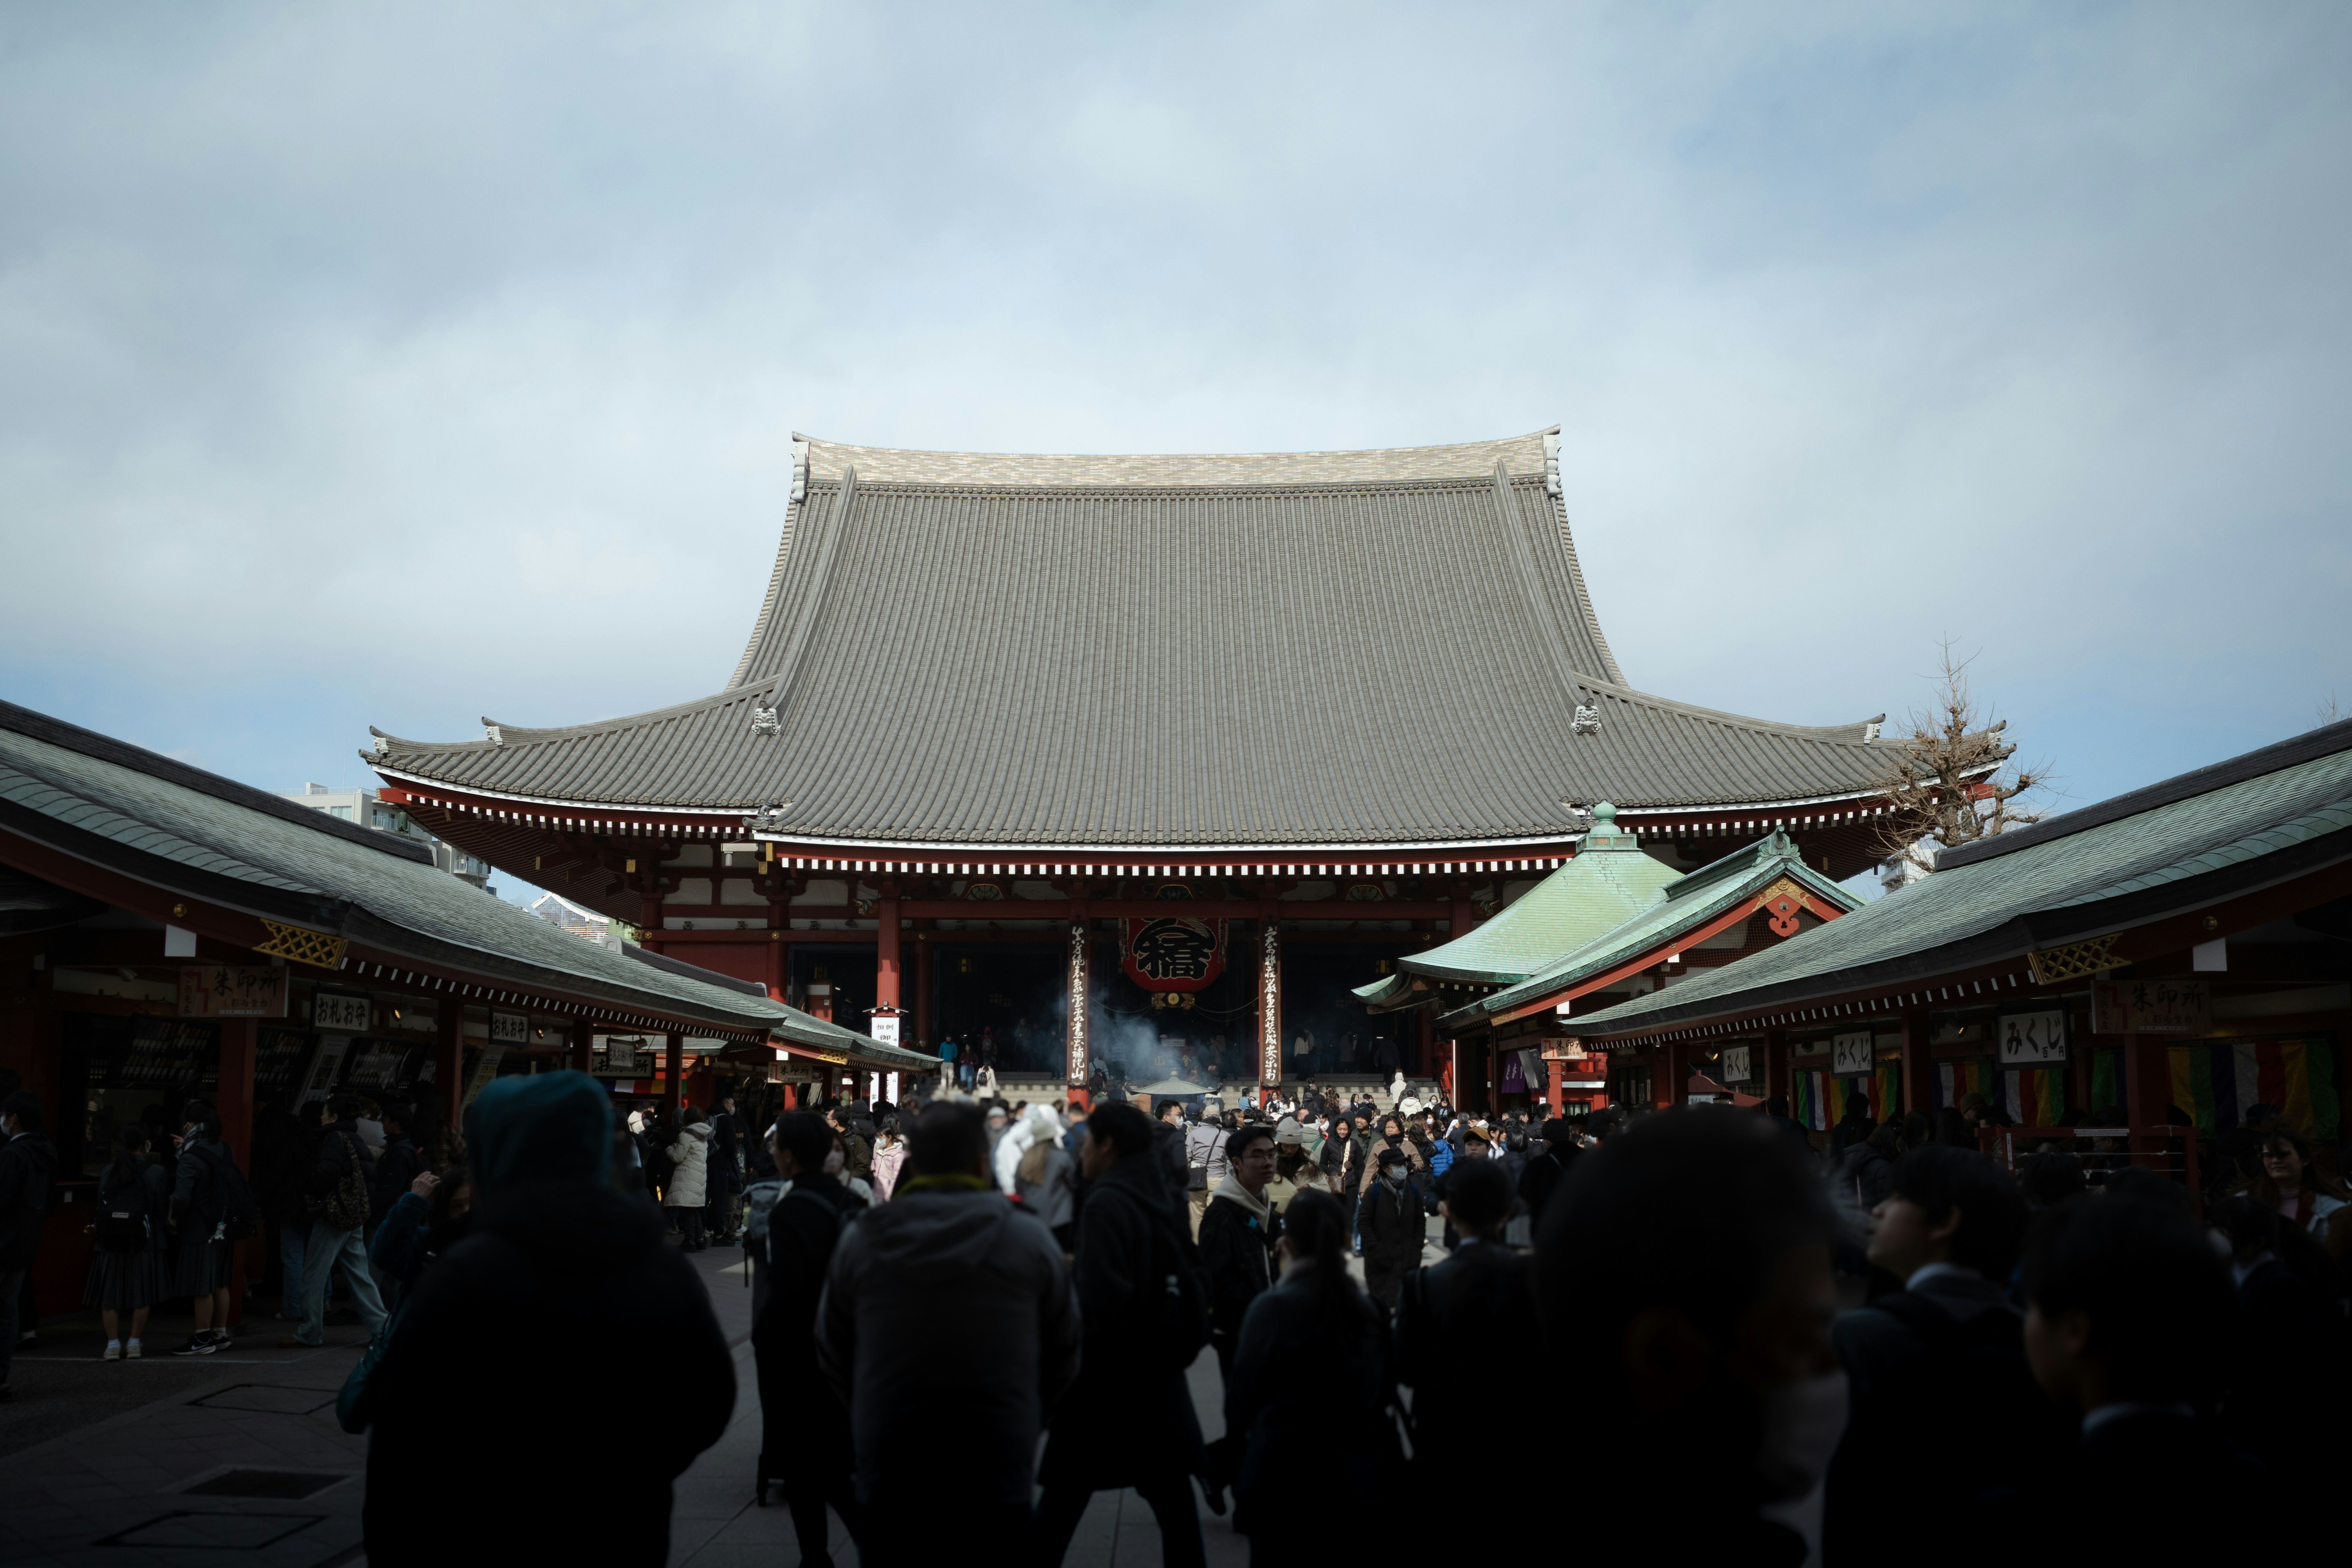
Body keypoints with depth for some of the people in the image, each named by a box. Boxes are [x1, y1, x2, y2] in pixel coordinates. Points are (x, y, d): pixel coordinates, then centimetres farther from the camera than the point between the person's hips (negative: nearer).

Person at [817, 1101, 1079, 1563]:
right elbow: (1063, 1356, 3)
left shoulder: (860, 1241, -3)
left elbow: (832, 1356, 7)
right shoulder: (1030, 1239, -6)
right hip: (998, 1473, -1)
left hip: (888, 1473, 1)